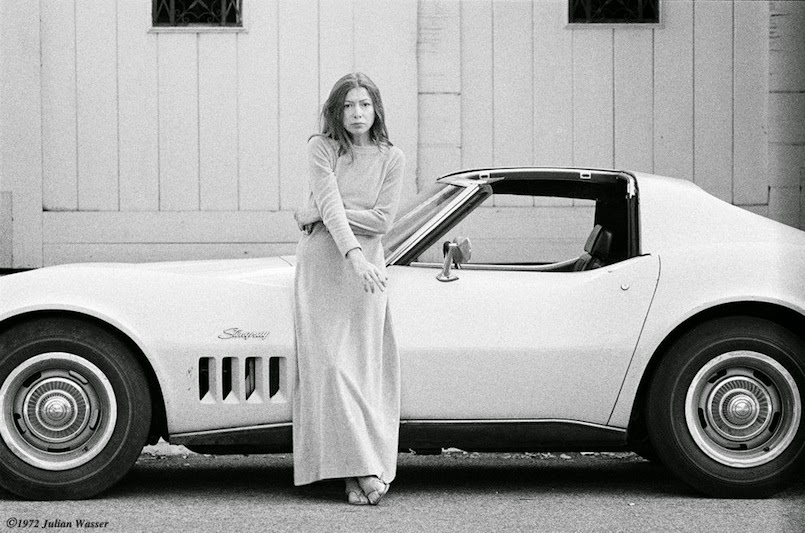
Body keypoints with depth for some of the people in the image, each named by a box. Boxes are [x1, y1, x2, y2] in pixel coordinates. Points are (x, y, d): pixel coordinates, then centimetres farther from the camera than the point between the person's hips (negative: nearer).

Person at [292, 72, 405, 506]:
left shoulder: (391, 158, 3)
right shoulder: (322, 148, -1)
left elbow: (382, 220, -5)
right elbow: (330, 205, -14)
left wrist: (319, 213, -9)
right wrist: (353, 255, -27)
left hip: (366, 267, 1)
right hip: (320, 264, -1)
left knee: (363, 367, -3)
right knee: (330, 365, -10)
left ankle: (359, 473, -1)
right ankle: (363, 470, -11)